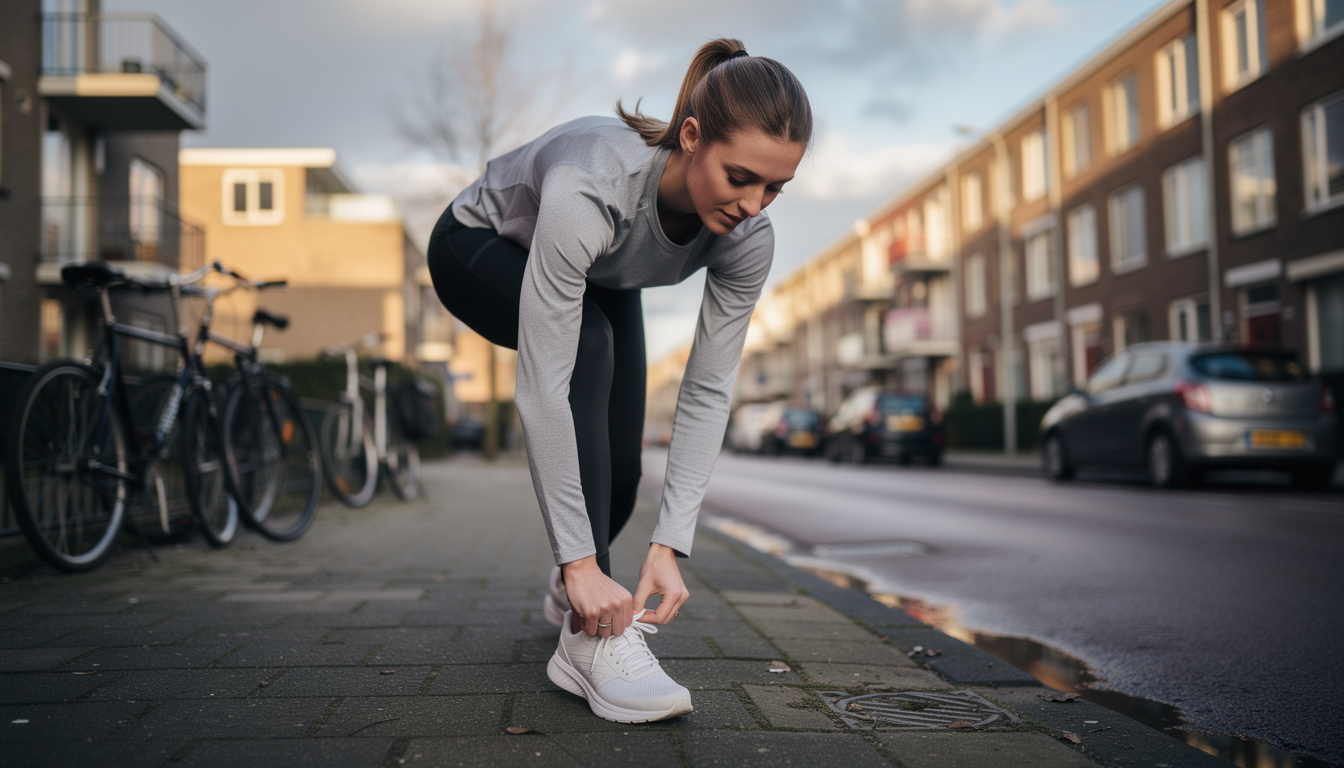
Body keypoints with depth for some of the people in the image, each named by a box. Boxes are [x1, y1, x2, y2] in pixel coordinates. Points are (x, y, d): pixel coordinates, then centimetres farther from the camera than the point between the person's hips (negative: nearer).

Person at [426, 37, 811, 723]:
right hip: (480, 249, -4)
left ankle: (570, 591, 31)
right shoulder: (592, 187, -46)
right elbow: (542, 383, -46)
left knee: (618, 473, -7)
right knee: (587, 345, -36)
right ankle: (590, 638, -31)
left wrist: (670, 544, -29)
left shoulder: (747, 237, -29)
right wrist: (581, 559, -44)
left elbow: (708, 391, -24)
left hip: (599, 275, 5)